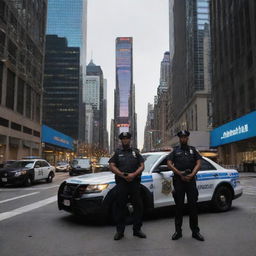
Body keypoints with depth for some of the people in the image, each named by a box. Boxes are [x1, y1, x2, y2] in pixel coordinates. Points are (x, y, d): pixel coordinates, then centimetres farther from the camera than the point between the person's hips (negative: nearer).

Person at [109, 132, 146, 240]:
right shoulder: (117, 152, 12)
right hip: (121, 182, -1)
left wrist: (134, 174, -10)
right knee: (120, 206, 1)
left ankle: (137, 229, 14)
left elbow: (142, 166, 8)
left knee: (138, 206, 2)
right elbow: (112, 166, 2)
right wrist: (122, 175, -12)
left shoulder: (135, 152, 16)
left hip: (135, 182, 2)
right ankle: (120, 231, 10)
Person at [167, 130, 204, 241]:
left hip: (191, 180, 1)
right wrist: (179, 173, -12)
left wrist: (192, 174, -11)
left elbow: (198, 163, 5)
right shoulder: (175, 151, 11)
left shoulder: (193, 150, 15)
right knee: (179, 206, 4)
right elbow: (169, 163, 0)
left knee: (193, 205, 2)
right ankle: (178, 231, 12)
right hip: (178, 181, -1)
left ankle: (195, 231, 10)